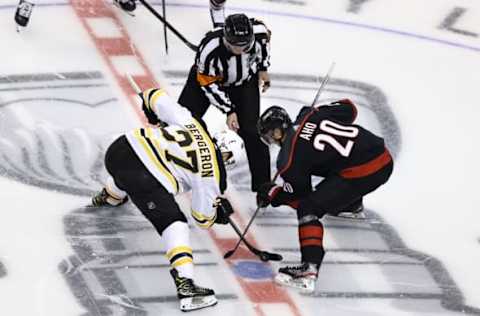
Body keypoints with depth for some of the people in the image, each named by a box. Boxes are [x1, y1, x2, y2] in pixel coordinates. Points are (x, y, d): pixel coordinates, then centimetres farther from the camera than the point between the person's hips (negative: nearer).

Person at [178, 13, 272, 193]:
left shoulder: (257, 32, -32)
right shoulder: (209, 51, -40)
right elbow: (210, 84, -25)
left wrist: (263, 68, 2)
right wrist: (228, 111, -24)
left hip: (245, 81, 2)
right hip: (207, 77, -2)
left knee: (251, 130, -7)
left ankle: (262, 184, 2)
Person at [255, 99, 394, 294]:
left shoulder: (289, 158, -5)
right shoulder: (309, 115, 10)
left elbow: (299, 197, 5)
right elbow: (348, 108, 21)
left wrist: (271, 194, 20)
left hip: (362, 174, -8)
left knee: (309, 209, -5)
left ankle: (309, 269, -18)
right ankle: (352, 204, 68)